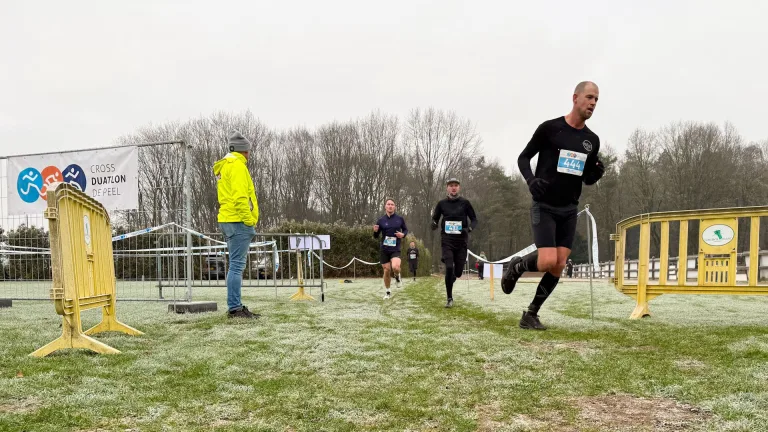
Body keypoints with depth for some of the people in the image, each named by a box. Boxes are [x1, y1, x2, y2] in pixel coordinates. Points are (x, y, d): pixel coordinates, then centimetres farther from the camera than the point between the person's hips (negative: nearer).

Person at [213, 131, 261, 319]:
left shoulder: (224, 167, 21)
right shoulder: (237, 165, -9)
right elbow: (240, 196, -20)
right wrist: (249, 220, -18)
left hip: (228, 220, 10)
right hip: (238, 221, -10)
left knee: (236, 265, 12)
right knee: (237, 265, -10)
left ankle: (235, 306, 16)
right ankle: (234, 308, -9)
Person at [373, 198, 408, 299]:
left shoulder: (400, 219, -1)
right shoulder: (381, 220, -1)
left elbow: (405, 230, 14)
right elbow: (376, 236, 6)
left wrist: (403, 234, -8)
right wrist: (375, 231, -17)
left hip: (395, 249, -1)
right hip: (384, 249, 1)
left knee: (395, 267, -26)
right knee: (387, 270, 6)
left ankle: (397, 277, 10)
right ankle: (388, 292, 25)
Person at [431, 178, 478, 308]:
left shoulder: (465, 202, 1)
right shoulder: (442, 203, 3)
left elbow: (474, 219, 7)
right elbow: (435, 219, 12)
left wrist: (470, 228, -15)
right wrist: (434, 224, -12)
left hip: (461, 240, 1)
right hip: (447, 240, -1)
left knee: (458, 271, 3)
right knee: (449, 268, -15)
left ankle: (451, 279, 42)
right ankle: (449, 298, -1)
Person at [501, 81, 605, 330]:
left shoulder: (592, 140, 8)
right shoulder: (550, 128, -7)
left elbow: (587, 179, 17)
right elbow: (523, 157, 0)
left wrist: (597, 173, -7)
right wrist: (531, 180, -20)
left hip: (569, 210, 5)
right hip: (544, 207, -5)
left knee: (558, 267, -1)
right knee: (547, 261, -18)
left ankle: (531, 314, 13)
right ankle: (517, 266, 15)